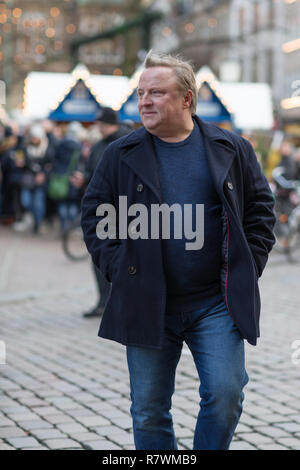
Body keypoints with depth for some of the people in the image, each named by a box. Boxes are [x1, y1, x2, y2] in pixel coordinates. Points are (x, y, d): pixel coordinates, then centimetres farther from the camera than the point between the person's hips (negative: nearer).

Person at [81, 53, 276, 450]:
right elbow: (95, 214, 9)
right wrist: (117, 269, -2)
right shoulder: (120, 156, 5)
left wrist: (248, 268, 1)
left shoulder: (232, 150, 4)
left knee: (225, 395, -7)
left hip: (217, 302, -1)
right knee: (149, 410, 6)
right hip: (147, 305, 1)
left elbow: (261, 209, 9)